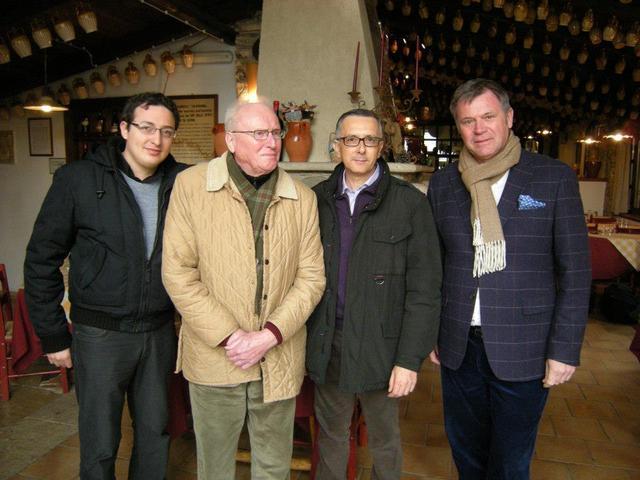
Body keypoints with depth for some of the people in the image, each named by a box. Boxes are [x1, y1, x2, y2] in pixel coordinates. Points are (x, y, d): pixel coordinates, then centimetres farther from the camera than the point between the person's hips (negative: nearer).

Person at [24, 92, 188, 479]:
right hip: (101, 333, -2)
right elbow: (42, 261, -3)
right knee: (100, 444, 12)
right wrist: (53, 335, -2)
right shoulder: (78, 179, -9)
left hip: (160, 331, 3)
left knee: (156, 434, 18)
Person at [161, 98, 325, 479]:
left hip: (280, 360, 2)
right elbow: (178, 273, -9)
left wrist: (269, 336, -12)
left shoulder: (303, 198, 1)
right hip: (213, 357, -1)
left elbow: (311, 278, -1)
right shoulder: (191, 185, -6)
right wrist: (229, 337, -14)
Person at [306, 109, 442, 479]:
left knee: (384, 439, 18)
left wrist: (410, 358, -12)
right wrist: (302, 338, 3)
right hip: (327, 343, 3)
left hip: (380, 346, -2)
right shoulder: (318, 199, 2)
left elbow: (424, 289, -10)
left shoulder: (410, 203, -8)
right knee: (331, 435, 21)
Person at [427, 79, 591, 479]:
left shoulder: (554, 178, -5)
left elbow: (575, 270, -5)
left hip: (523, 352, -3)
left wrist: (565, 349, -8)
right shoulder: (443, 183, 4)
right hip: (458, 348, 3)